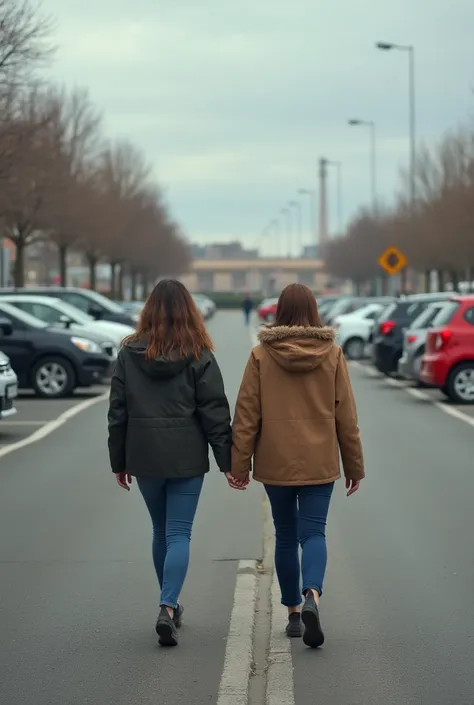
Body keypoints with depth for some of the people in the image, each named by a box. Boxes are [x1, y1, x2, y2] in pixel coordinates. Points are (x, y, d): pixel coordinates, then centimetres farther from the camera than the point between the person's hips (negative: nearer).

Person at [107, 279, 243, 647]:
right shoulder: (199, 356, -6)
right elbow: (215, 412, -7)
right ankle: (168, 607, -18)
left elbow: (118, 411, 3)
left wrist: (119, 461, 11)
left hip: (144, 457, 3)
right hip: (187, 458, -3)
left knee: (161, 531, 18)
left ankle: (171, 604, 28)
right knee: (179, 534, -2)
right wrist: (228, 461, -3)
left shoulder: (129, 354, 0)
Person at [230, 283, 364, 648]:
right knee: (313, 533, 0)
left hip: (276, 463, 0)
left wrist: (239, 464, 1)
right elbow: (346, 415, 1)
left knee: (286, 535, 14)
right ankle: (312, 595, -26)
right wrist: (354, 466, 8)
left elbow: (246, 414, -4)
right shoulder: (332, 354, -2)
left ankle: (293, 611, 19)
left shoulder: (261, 355, -4)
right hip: (319, 463, 0)